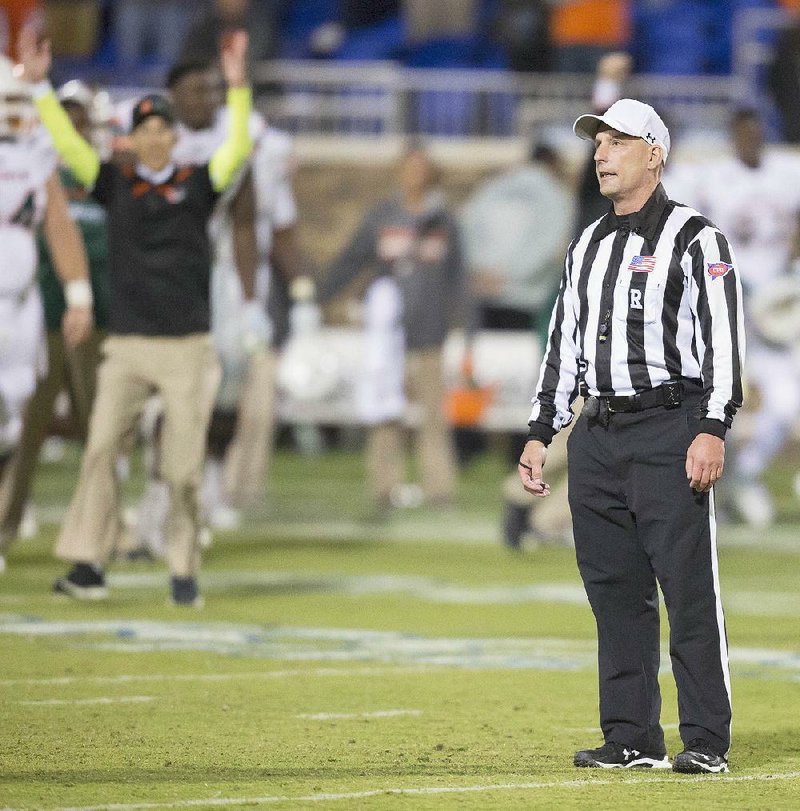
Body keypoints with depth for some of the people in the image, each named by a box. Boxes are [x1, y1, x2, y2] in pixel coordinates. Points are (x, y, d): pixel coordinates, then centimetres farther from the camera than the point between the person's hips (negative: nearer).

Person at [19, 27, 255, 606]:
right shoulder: (116, 185, 9)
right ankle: (87, 563, -11)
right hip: (128, 346, 1)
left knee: (184, 466, -2)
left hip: (189, 349, -1)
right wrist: (40, 85, -8)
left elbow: (237, 151, -8)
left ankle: (184, 572, 10)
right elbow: (69, 144, 1)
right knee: (101, 448, -13)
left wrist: (237, 88, -20)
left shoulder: (198, 185, 6)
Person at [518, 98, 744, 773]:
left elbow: (723, 337, -9)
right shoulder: (587, 248, 19)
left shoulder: (695, 239, -2)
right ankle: (632, 738, 11)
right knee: (615, 591, 6)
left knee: (689, 588, -9)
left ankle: (707, 740, -7)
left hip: (671, 429, -7)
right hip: (597, 434, 7)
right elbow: (564, 345, 23)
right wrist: (541, 433, 15)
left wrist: (712, 429, -19)